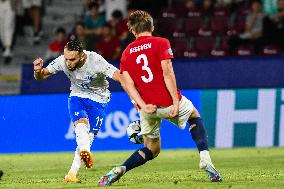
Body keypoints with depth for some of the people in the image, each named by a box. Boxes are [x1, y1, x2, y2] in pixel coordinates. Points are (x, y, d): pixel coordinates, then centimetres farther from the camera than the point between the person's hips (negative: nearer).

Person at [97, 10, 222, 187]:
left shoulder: (126, 53, 10)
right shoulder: (161, 43, -2)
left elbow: (127, 83, 0)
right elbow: (167, 73, -14)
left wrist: (143, 105, -8)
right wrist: (176, 101, -15)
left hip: (148, 108, 3)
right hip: (168, 102, -3)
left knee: (152, 149, 19)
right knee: (195, 117, 27)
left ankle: (119, 170, -3)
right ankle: (205, 160, 9)